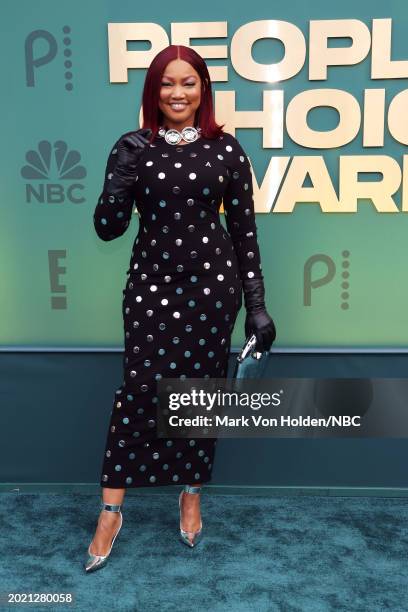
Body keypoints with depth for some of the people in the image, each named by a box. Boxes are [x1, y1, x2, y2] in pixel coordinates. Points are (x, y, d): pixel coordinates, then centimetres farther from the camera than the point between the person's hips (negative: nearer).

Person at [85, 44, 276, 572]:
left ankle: (191, 497, 30)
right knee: (138, 388, -5)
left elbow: (244, 230, 2)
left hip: (211, 284, 0)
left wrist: (256, 305, -1)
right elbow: (107, 228, -1)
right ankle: (110, 511, 12)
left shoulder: (225, 149, 2)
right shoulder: (134, 148, 3)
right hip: (151, 282, 0)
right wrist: (123, 173, -17)